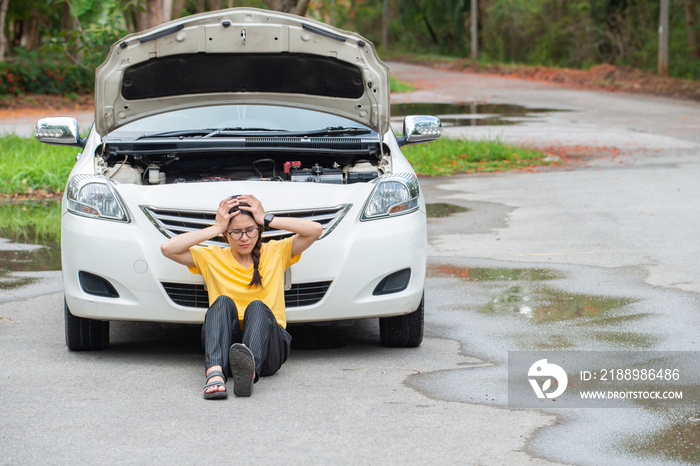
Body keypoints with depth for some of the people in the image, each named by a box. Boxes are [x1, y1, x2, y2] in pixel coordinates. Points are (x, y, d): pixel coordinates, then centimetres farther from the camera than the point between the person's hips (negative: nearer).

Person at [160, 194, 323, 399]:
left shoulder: (276, 253, 15)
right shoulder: (212, 258, 14)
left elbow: (315, 230, 2)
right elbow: (168, 248, -1)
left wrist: (267, 219, 2)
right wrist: (215, 229, 0)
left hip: (268, 346, 0)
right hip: (225, 346, 0)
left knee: (257, 307, -32)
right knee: (223, 302, -29)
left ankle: (249, 369, -66)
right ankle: (215, 375, -57)